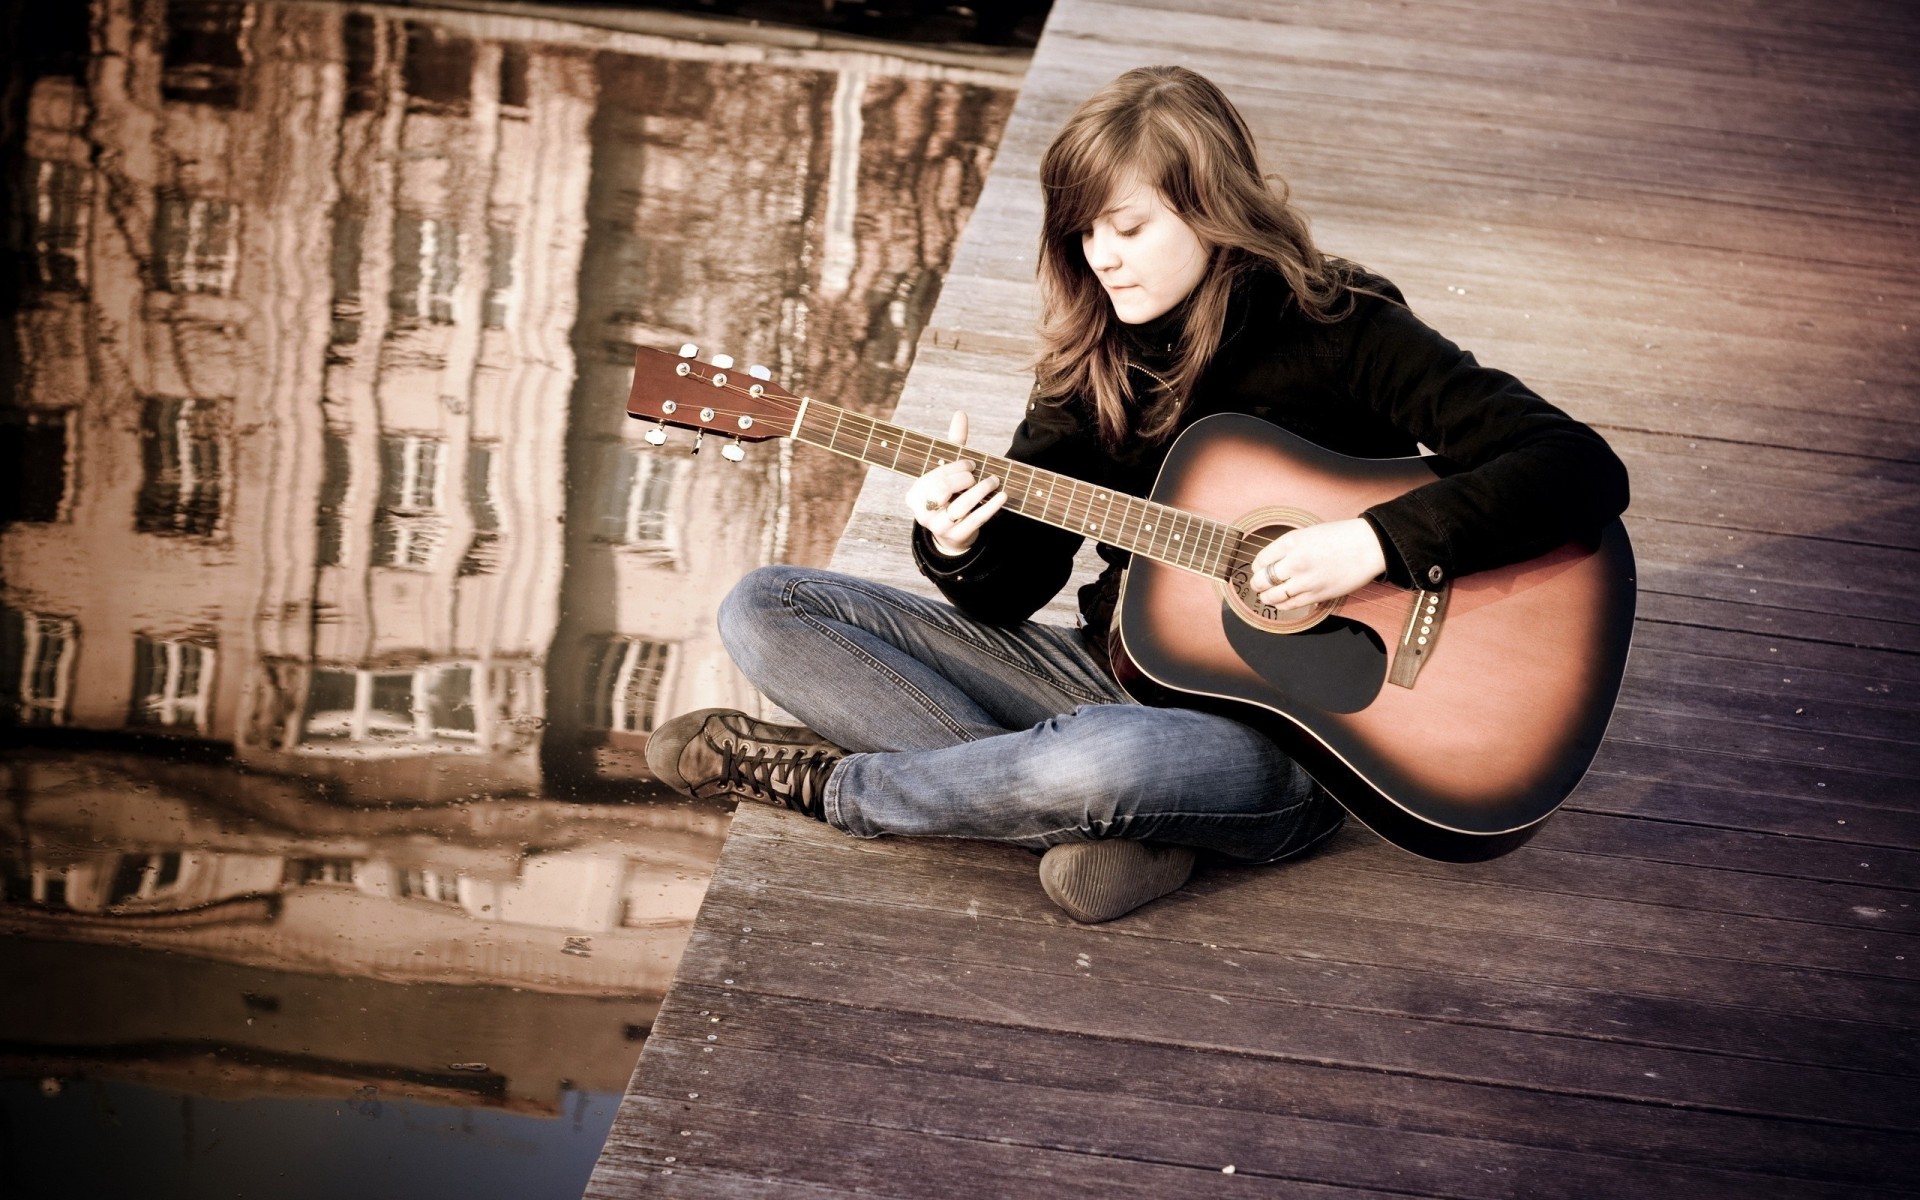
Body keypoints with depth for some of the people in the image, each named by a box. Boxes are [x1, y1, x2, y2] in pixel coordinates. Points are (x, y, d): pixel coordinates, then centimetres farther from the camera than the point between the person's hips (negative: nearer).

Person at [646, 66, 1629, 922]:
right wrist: (959, 550, -17)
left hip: (1280, 738, -6)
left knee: (1105, 759, -43)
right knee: (764, 610, -4)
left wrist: (1376, 543, -28)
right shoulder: (1097, 355, 4)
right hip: (1116, 674, 7)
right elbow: (1013, 583, 6)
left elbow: (1585, 471, -19)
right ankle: (1103, 818, -17)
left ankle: (822, 783, -12)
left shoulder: (1341, 333, -11)